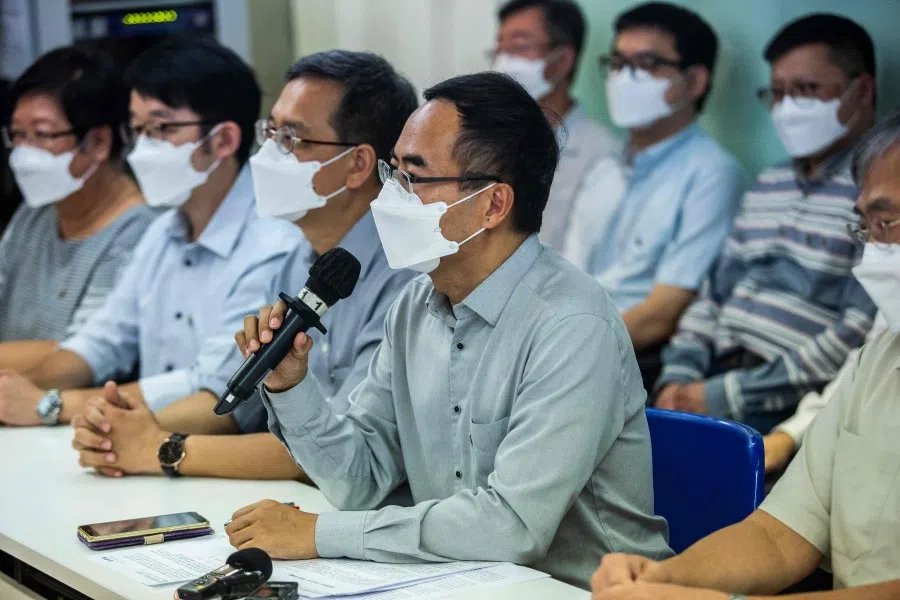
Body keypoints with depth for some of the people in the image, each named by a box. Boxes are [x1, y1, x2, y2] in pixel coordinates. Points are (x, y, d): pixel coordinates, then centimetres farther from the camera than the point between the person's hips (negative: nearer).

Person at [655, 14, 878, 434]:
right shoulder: (767, 187, 22)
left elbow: (858, 337, -15)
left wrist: (728, 395, -16)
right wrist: (678, 377, 2)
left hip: (788, 407, -7)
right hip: (711, 380, 7)